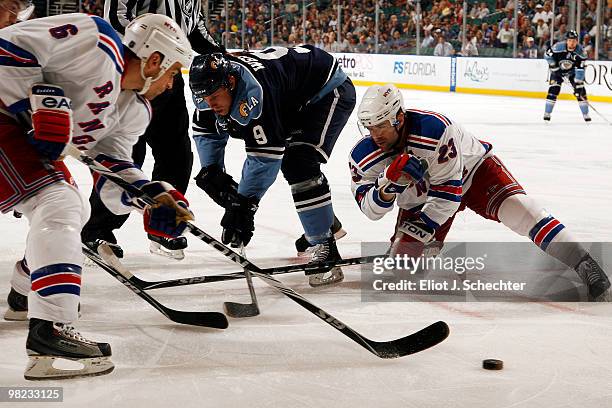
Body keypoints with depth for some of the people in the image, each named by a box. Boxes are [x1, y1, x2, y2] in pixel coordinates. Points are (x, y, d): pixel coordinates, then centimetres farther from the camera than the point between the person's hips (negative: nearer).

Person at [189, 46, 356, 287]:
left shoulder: (254, 91, -38)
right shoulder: (213, 83, -11)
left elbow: (265, 154, -36)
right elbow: (207, 129, 8)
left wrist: (243, 204, -34)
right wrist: (210, 170, -3)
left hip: (331, 91, -10)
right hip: (294, 100, 10)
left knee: (299, 164, -23)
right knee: (289, 163, 16)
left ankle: (325, 249, -21)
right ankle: (325, 221, 36)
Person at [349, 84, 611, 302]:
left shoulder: (434, 130, -38)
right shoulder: (363, 157, -21)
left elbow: (447, 194, -31)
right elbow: (370, 209, -20)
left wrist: (419, 230, -30)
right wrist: (387, 186, -41)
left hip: (473, 169, -5)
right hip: (421, 196, 5)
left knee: (516, 207, -29)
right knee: (403, 253, -9)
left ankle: (585, 268, -31)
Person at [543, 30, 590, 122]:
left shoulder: (580, 51, -25)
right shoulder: (558, 47, -28)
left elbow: (580, 69, -27)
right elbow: (547, 54, -12)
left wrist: (578, 83, -32)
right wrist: (553, 66, -17)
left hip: (572, 71, 1)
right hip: (558, 70, -1)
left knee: (580, 90, -7)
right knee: (553, 89, -15)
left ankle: (586, 114, 3)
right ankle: (547, 113, -4)